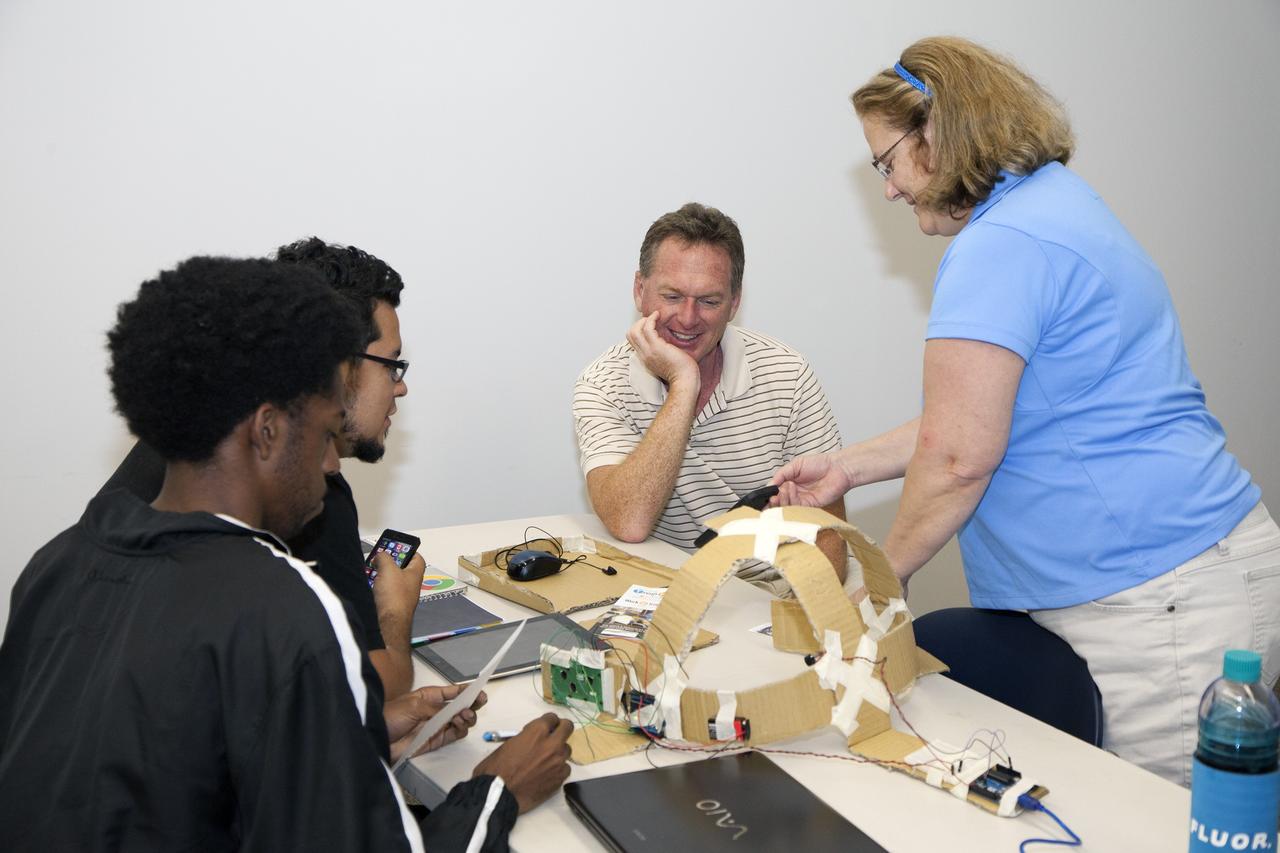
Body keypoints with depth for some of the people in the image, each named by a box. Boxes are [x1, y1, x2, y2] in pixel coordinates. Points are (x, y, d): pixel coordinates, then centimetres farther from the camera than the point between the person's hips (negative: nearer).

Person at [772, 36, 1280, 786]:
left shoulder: (1002, 245, -17)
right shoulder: (1058, 203, 18)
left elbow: (958, 456, -19)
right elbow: (985, 413, 22)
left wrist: (883, 573, -2)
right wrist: (849, 467, 21)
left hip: (1159, 605, -11)